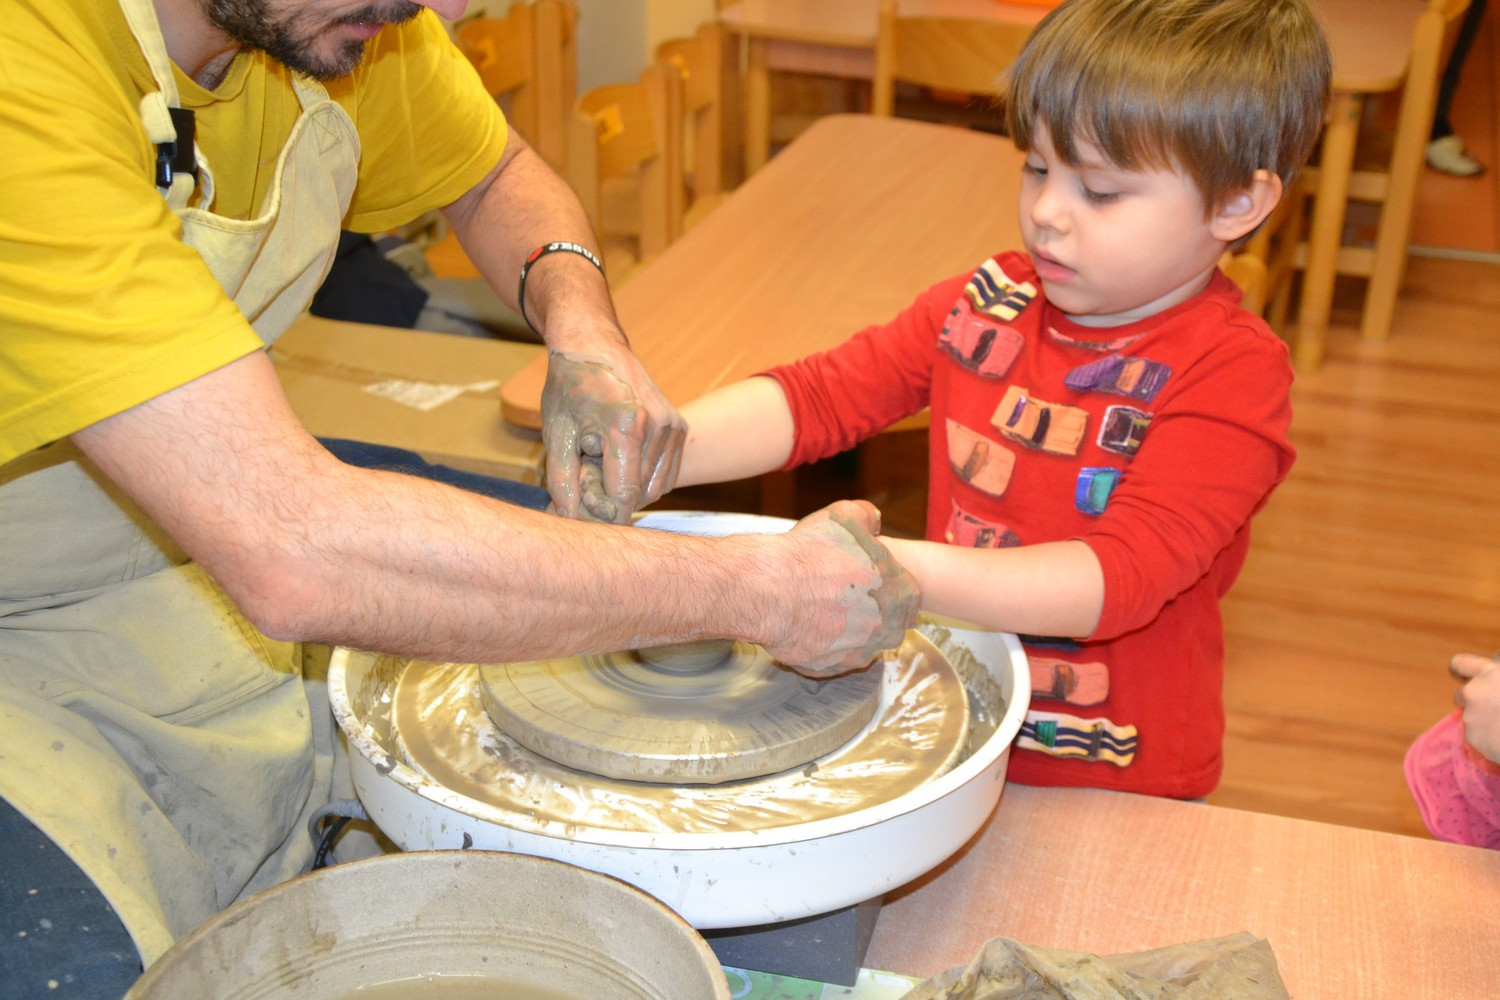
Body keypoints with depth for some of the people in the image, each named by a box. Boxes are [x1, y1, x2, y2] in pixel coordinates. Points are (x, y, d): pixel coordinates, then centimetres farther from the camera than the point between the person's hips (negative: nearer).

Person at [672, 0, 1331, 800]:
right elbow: (816, 397, -5)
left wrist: (902, 573, -41)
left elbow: (1121, 577, -27)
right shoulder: (989, 302, 1)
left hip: (1114, 790, -3)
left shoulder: (1230, 374, -15)